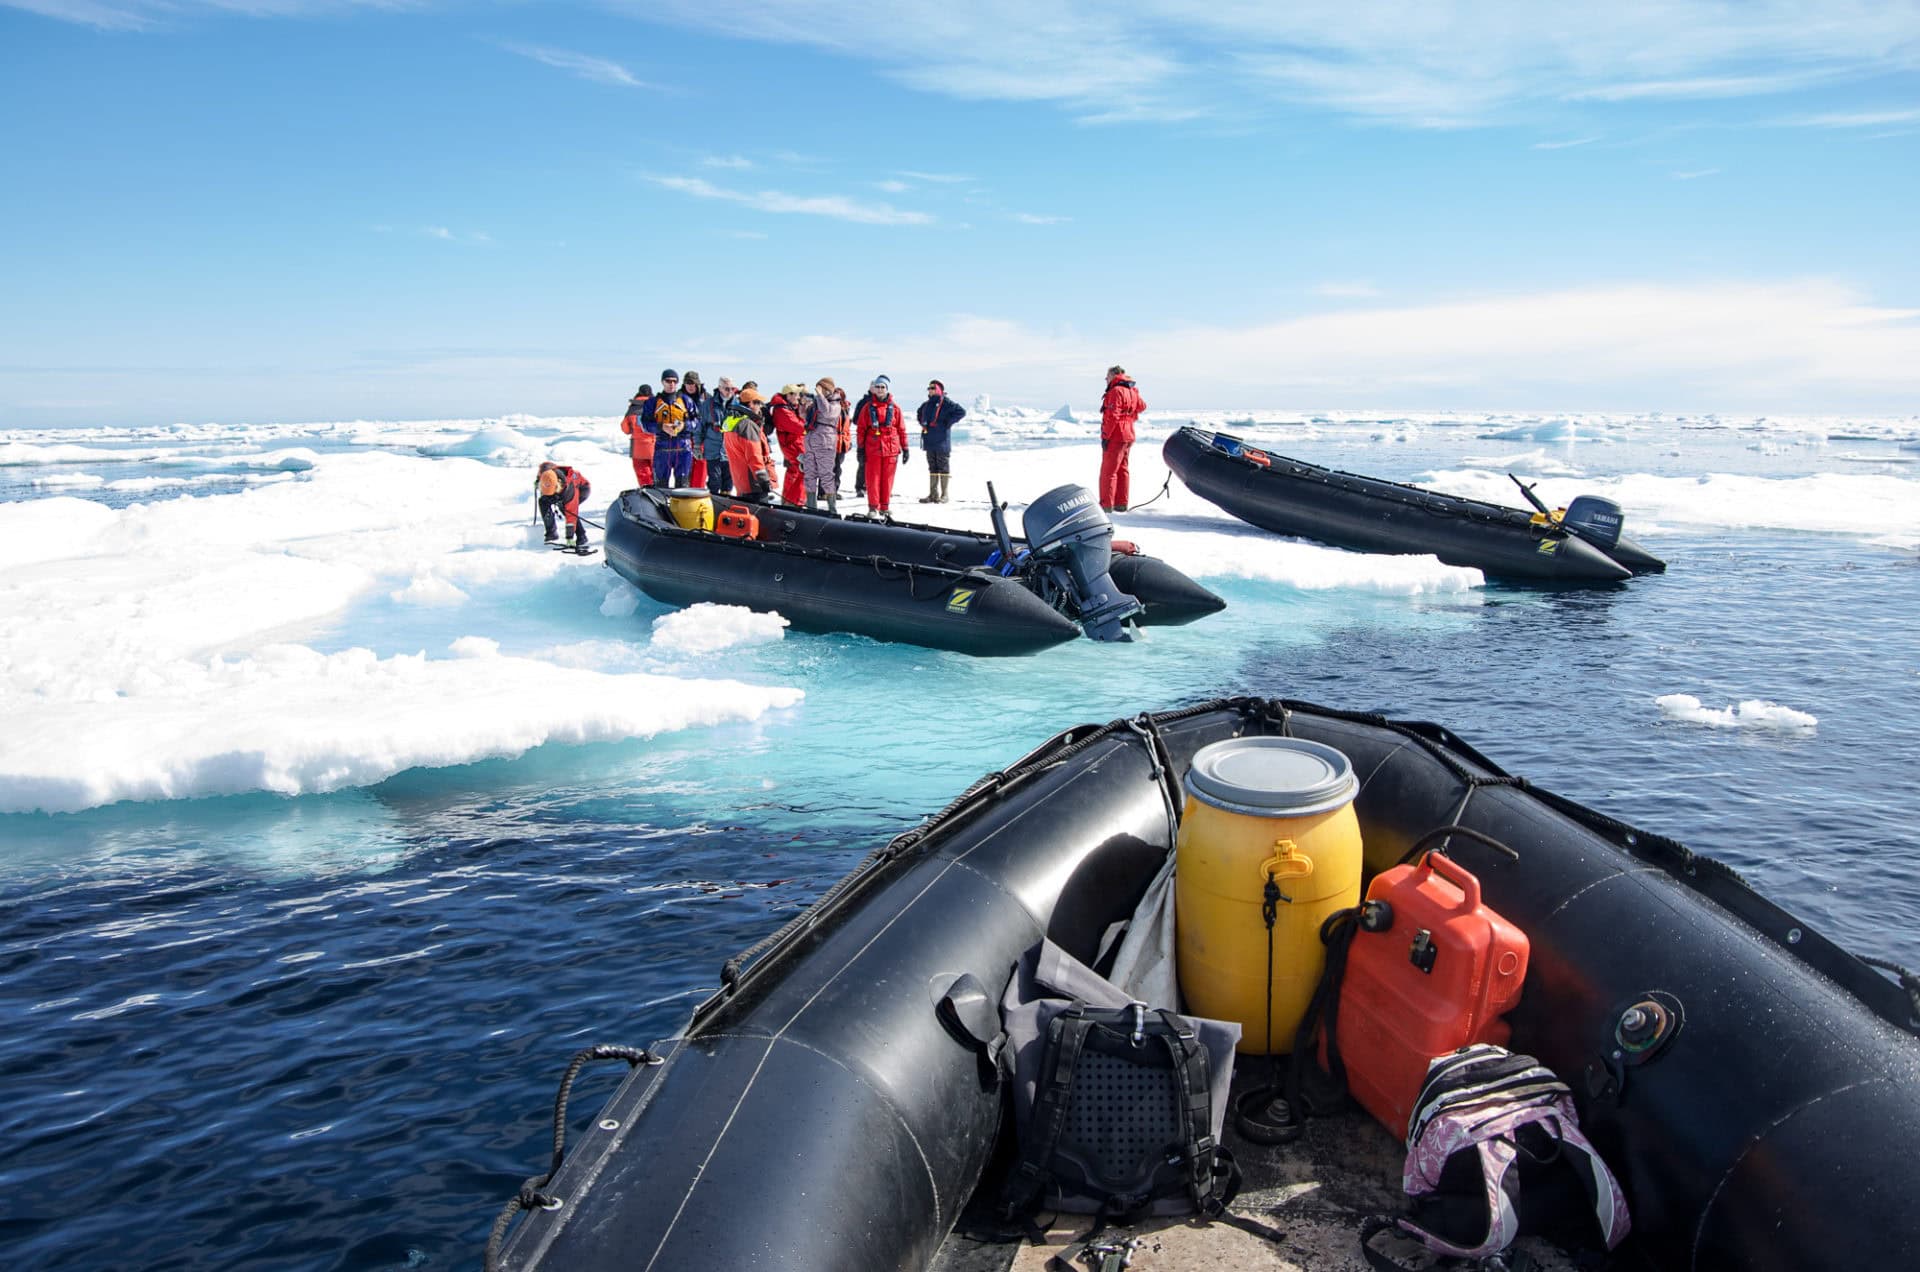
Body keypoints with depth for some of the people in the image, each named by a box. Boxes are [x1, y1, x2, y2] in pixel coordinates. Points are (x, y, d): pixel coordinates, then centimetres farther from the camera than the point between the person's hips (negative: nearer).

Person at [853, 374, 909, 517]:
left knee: (887, 479, 5)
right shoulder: (868, 407, 4)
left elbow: (902, 429, 8)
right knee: (873, 478, -1)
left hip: (891, 448, 1)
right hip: (872, 448, -1)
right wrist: (860, 448, 2)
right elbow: (861, 429, 6)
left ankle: (885, 507, 14)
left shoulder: (894, 407, 5)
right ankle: (873, 507, 6)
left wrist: (905, 449, 6)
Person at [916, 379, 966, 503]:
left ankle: (944, 495, 3)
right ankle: (933, 494, 16)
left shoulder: (945, 402, -9)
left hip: (942, 441, -7)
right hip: (929, 442, 7)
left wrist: (948, 422, -16)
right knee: (932, 468, 11)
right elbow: (920, 413, 36)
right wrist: (923, 424, 20)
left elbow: (961, 411, -18)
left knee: (943, 467, -1)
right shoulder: (927, 404, 14)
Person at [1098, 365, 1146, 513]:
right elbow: (1142, 406, 28)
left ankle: (1106, 505, -6)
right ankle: (1121, 504, 17)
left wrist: (1105, 436, -20)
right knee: (1122, 470, 14)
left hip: (1115, 437, -9)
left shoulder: (1116, 391, -16)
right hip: (1128, 436, 9)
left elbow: (1112, 416, -22)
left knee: (1108, 472, -6)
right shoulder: (1132, 391, 13)